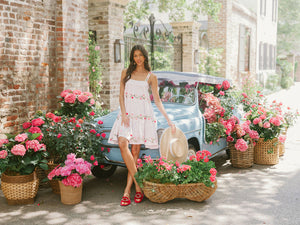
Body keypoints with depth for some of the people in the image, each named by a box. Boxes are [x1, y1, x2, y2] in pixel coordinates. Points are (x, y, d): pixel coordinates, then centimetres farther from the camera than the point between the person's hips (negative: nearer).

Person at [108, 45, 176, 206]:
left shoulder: (151, 77, 9)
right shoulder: (126, 73, 14)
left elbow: (157, 100, 8)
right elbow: (121, 95, 9)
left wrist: (168, 120, 1)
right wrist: (123, 114, -7)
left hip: (143, 115, -1)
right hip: (127, 114, 1)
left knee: (135, 150, -4)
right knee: (122, 144, -21)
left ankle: (127, 190, 1)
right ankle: (138, 185, -15)